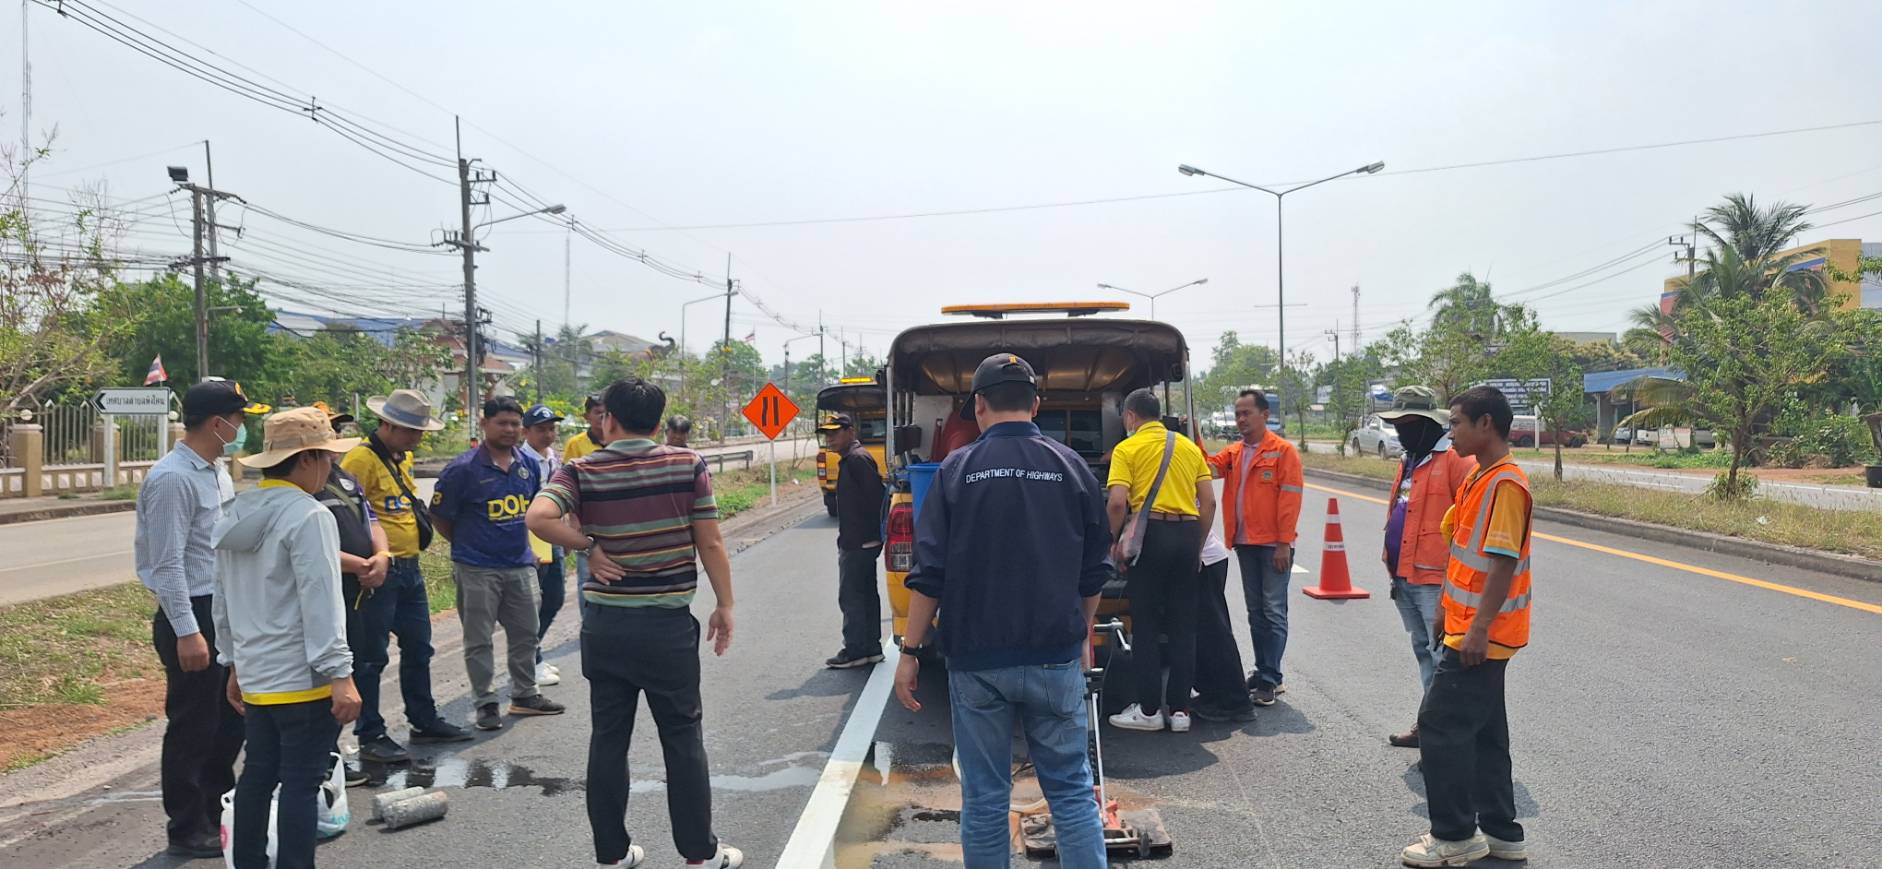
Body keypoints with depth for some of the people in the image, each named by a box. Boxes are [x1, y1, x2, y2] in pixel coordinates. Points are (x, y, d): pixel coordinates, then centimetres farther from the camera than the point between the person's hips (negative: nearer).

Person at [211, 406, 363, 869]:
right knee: (300, 782, -2)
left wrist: (234, 661, 24)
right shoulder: (309, 517, -17)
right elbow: (320, 605, -21)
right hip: (303, 678, -8)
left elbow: (224, 598, 17)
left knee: (258, 774, 18)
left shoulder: (237, 514, 10)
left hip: (255, 674, 8)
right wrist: (340, 675, -19)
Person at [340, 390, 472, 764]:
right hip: (379, 572, -9)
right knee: (370, 656, 0)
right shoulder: (360, 459, -14)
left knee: (418, 647, 17)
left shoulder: (403, 458, 15)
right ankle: (370, 736, 8)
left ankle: (424, 721, 29)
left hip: (409, 568, 9)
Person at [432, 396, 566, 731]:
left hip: (521, 565, 6)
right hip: (477, 570, -6)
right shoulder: (463, 468, -13)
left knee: (525, 634, 15)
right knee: (479, 640, 4)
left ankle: (525, 694, 29)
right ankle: (485, 703, 15)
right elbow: (440, 517, -6)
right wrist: (467, 544, 3)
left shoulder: (529, 465, 5)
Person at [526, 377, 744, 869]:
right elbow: (710, 544, -5)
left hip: (605, 625, 2)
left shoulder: (581, 472, -4)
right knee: (683, 737, 8)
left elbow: (539, 517, -22)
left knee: (608, 739, 11)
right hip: (669, 625, -1)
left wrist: (587, 545, -7)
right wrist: (725, 606, 5)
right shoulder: (688, 465, -6)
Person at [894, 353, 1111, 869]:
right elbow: (1094, 573, 9)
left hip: (976, 660, -1)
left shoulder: (957, 470, -4)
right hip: (1055, 657, 2)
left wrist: (910, 652, 1)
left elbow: (928, 575, -6)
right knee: (1072, 789, 10)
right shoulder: (1071, 468, 3)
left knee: (985, 798, 8)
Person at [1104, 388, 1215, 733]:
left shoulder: (1127, 448, -2)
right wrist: (1197, 546, 15)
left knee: (1146, 625, 4)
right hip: (1187, 534, 4)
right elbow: (1209, 502, 10)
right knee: (1183, 625, 10)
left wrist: (1116, 540, 0)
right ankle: (1180, 709, 13)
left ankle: (1149, 710, 8)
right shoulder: (1189, 447, 13)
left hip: (1149, 533, -4)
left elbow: (1117, 502, -13)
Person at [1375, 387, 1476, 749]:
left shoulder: (1454, 460, -13)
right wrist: (1394, 569, 21)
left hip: (1435, 580, -10)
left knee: (1442, 655, -6)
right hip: (1406, 578, 10)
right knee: (1424, 651, 17)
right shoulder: (1409, 461, 17)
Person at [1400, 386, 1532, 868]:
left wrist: (1479, 627, -23)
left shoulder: (1505, 483, -17)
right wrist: (1452, 609, 22)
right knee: (1483, 731, 15)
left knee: (1441, 725, -5)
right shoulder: (1480, 477, 13)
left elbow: (1504, 562, -22)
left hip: (1480, 634, -10)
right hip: (1472, 628, 10)